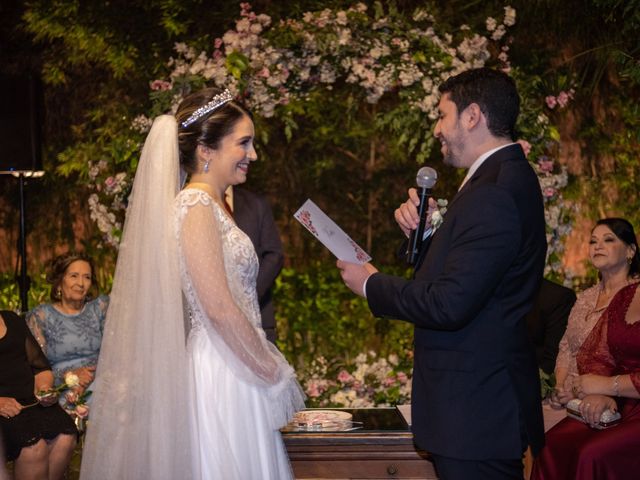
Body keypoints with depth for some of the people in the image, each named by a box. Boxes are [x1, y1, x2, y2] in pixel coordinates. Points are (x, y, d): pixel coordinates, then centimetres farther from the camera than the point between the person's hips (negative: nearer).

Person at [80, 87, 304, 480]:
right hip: (222, 373, -9)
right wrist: (273, 372, -12)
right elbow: (220, 308, -20)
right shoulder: (197, 207, -15)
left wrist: (266, 364, 15)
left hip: (235, 369, 9)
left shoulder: (212, 204, 14)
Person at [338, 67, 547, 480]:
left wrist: (371, 284, -10)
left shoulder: (493, 194, -21)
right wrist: (421, 231, -1)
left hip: (475, 406, -10)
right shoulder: (506, 175, 13)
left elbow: (448, 305, -24)